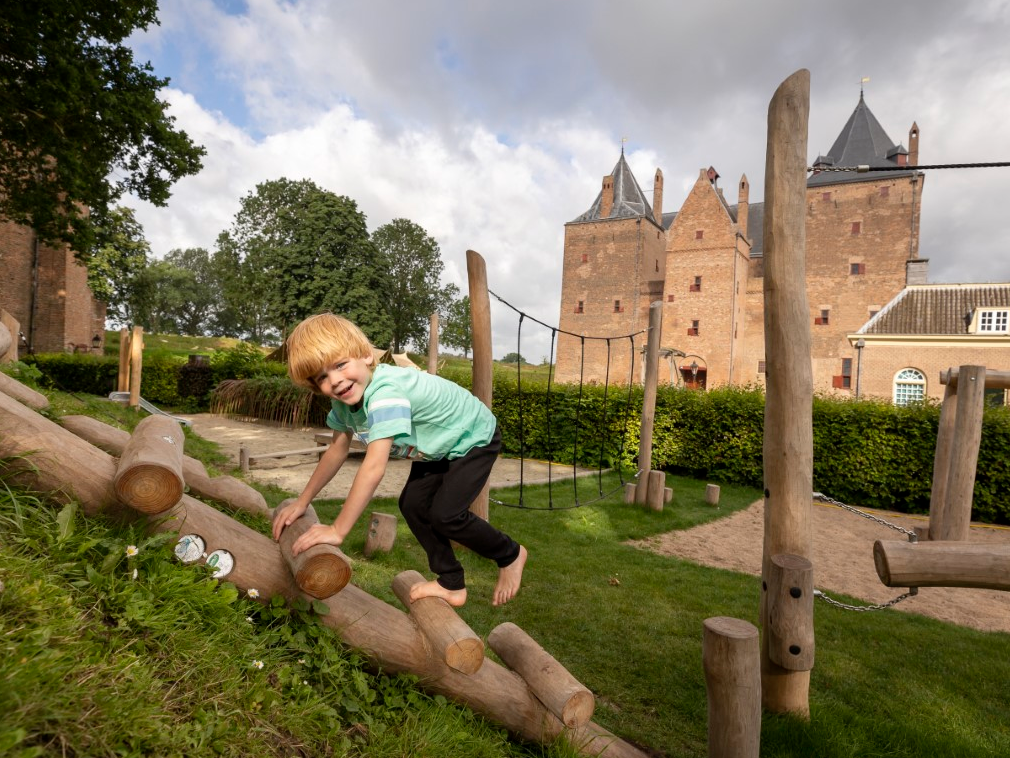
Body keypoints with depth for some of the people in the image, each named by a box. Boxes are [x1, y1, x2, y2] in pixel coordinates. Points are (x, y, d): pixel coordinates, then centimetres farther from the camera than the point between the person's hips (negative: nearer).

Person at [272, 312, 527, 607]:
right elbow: (337, 450, 1)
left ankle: (510, 555, 11)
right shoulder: (344, 399, -12)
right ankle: (452, 585, 15)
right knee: (413, 505, -1)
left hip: (474, 439, -8)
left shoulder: (385, 392, -40)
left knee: (444, 515, -15)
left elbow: (374, 468, -43)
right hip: (437, 448, 8)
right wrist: (302, 501, 4)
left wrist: (337, 530, -36)